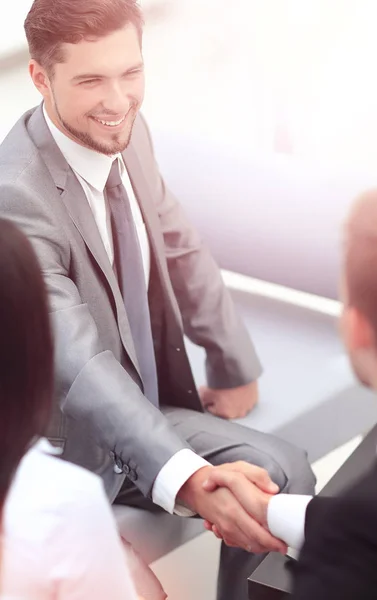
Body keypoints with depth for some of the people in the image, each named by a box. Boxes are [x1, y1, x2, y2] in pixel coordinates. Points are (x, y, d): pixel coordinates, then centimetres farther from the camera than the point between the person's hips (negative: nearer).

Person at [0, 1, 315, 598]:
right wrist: (186, 478, -50)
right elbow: (77, 363, -39)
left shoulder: (127, 132, -6)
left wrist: (234, 366, 4)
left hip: (154, 392, 7)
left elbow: (179, 249, 8)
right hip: (81, 433, -7)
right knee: (278, 474, -18)